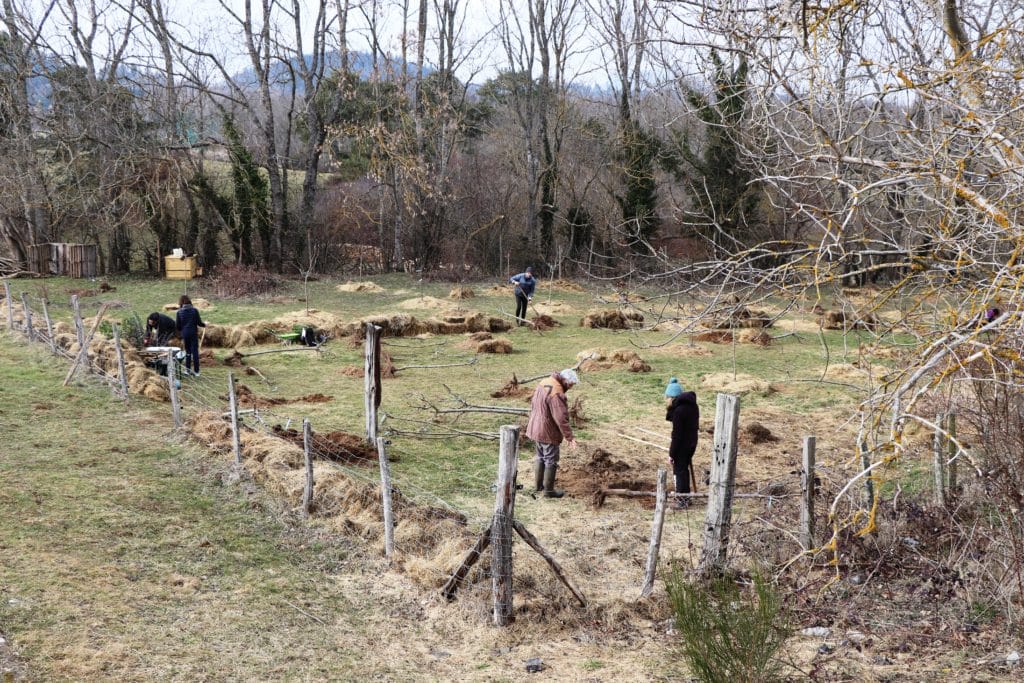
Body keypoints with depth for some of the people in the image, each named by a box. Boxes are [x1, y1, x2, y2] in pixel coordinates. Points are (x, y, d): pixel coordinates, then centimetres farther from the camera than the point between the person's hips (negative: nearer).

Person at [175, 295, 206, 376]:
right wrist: (204, 325, 16)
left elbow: (177, 325, -1)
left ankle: (187, 370, 14)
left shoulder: (179, 312, -4)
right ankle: (196, 371, 3)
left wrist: (180, 332, 21)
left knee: (188, 351, 14)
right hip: (193, 333, -1)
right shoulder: (194, 310, -7)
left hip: (185, 334, 1)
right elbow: (199, 322, -6)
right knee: (195, 351, 3)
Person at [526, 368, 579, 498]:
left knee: (541, 457, 22)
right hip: (548, 433, -9)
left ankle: (539, 485, 32)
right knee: (551, 461, 4)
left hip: (536, 428, 9)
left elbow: (533, 405, 16)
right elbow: (561, 418, -28)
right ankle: (549, 490, 12)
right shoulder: (556, 393, -26)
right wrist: (569, 436, -23)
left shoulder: (543, 383, 3)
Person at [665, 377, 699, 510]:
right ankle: (685, 496, 32)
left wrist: (672, 453, -15)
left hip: (682, 445, -9)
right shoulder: (692, 405, 5)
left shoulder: (678, 410, -22)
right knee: (684, 468, 21)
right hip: (692, 442, 9)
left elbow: (677, 434, -20)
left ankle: (682, 500, 9)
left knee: (679, 470, 3)